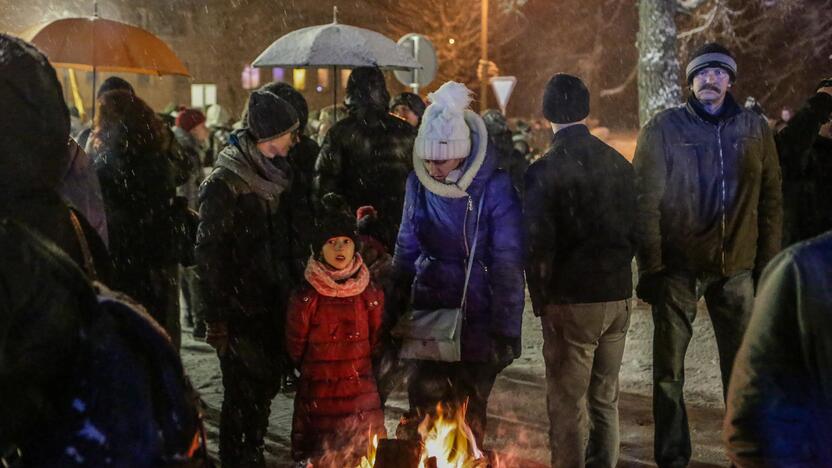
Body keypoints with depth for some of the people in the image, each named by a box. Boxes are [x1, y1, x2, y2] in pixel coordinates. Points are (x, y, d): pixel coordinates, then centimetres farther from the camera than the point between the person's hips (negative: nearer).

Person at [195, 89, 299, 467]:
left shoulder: (270, 175, 9)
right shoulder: (224, 183, -14)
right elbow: (209, 253, -16)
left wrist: (286, 296, 12)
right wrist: (215, 318, -17)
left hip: (269, 305, 7)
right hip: (238, 309, -7)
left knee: (265, 385, 14)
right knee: (242, 394, 0)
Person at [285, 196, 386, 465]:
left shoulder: (370, 294, -1)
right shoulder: (307, 297, -9)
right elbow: (295, 349, 1)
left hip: (361, 393, 2)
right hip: (318, 394, -2)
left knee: (365, 456, 7)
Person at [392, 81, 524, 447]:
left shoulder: (494, 187, -15)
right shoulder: (418, 182, -2)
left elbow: (508, 263, -13)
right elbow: (407, 248, 8)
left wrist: (506, 330, -12)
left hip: (477, 312, -3)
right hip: (429, 308, 3)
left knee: (470, 408, 11)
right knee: (424, 403, 4)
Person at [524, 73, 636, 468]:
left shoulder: (544, 170, -14)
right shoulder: (618, 163, 2)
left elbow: (537, 246, -15)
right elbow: (635, 228, 7)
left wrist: (540, 298, -2)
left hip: (571, 301, -5)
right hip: (618, 295, 5)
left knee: (568, 405, 5)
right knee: (605, 399, 17)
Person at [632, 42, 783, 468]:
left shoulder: (755, 129, 6)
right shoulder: (663, 129, -1)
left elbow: (771, 201, 6)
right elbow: (645, 201, -6)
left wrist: (768, 265, 1)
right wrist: (650, 268, -11)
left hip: (737, 267, 2)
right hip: (677, 267, -2)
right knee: (669, 371, 6)